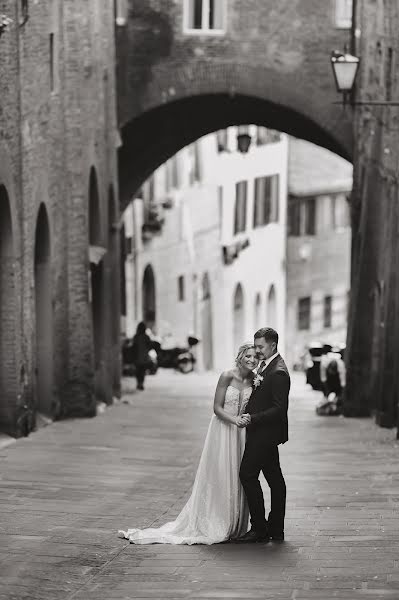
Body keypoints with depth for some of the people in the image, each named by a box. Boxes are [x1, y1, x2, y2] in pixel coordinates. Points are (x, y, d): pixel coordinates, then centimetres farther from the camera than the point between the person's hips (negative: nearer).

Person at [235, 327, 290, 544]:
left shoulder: (278, 373, -19)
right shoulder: (265, 365, 12)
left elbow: (279, 408, -22)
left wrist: (253, 419, -22)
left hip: (264, 433, -10)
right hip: (264, 433, 10)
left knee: (248, 475, -8)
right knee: (274, 479, 11)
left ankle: (259, 529, -5)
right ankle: (276, 530, 15)